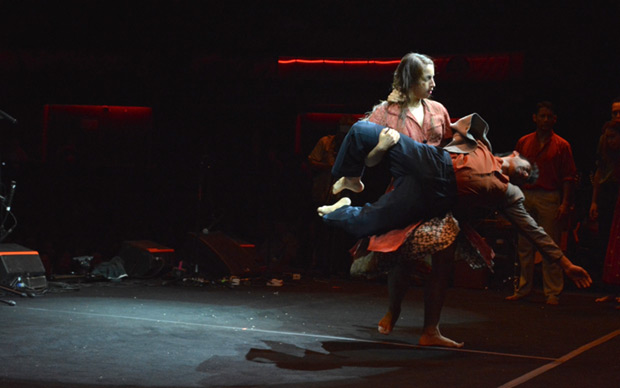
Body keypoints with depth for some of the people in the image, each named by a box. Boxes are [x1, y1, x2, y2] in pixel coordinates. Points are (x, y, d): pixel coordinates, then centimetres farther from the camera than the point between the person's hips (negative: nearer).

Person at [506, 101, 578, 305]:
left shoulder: (562, 145, 3)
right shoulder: (523, 142, 11)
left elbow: (568, 177, 0)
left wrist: (565, 203, -8)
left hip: (549, 198, -3)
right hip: (525, 196, 3)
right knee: (524, 245, 5)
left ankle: (553, 293, 4)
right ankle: (523, 288, 13)